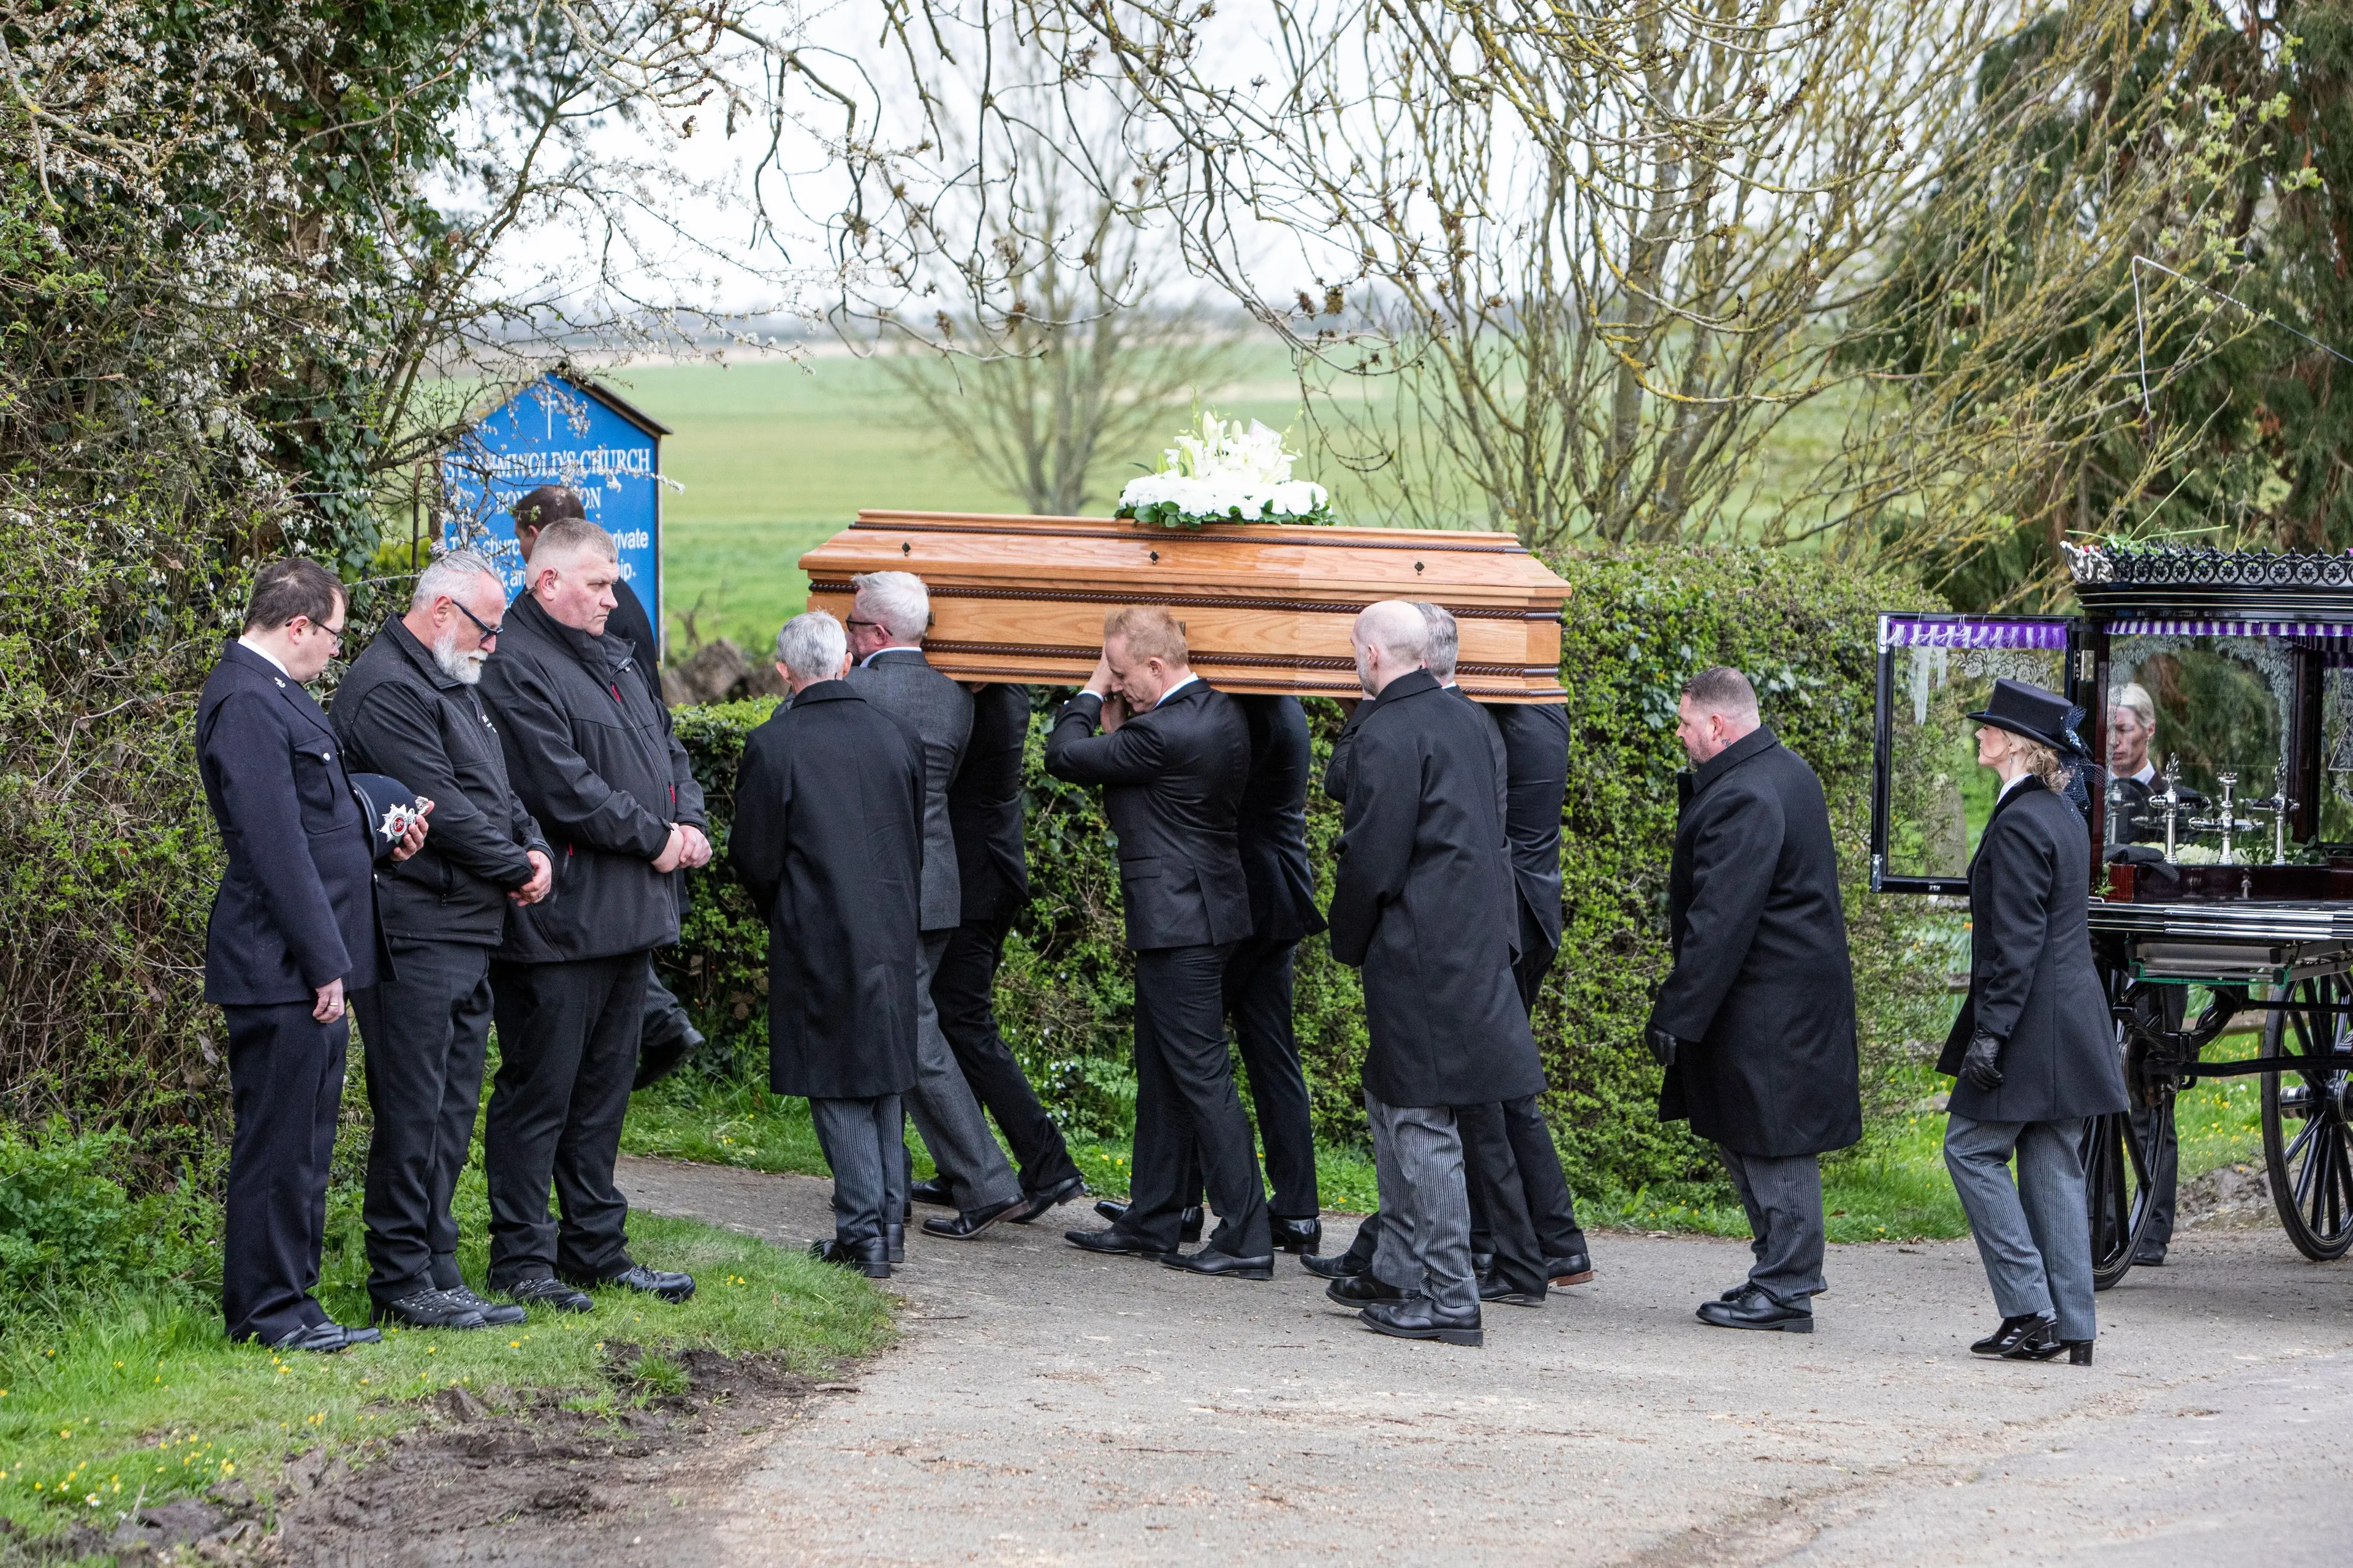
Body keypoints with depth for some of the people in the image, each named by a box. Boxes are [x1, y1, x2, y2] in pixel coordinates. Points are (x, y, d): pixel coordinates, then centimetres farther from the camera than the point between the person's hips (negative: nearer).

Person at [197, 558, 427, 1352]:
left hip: (313, 965, 11)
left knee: (305, 1142, 15)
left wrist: (377, 835, 6)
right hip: (281, 968, -11)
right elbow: (275, 845, -21)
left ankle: (291, 1301, 21)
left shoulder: (274, 692, 15)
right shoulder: (246, 703, -18)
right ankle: (266, 1309, 3)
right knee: (277, 1140, -4)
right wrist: (322, 961, -20)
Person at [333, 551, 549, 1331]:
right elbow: (439, 807, -18)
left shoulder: (452, 683, 20)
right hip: (416, 934, -10)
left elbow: (495, 792, 23)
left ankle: (436, 1273, 18)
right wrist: (518, 869, -8)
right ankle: (402, 1281, -1)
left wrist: (534, 849, 3)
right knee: (412, 1115, -6)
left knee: (450, 1116, 12)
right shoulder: (387, 688, -13)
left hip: (469, 932, 10)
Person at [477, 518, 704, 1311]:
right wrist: (652, 837, -13)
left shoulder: (611, 658, 17)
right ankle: (522, 1260, 4)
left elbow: (664, 743, 20)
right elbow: (564, 787, -21)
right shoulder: (514, 667, -14)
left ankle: (596, 1246, 24)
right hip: (558, 918, -9)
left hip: (628, 914, 9)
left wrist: (688, 821, 1)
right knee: (540, 1091, -3)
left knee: (604, 1088, 15)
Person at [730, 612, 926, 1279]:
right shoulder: (898, 736, 1)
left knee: (837, 1089, 3)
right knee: (883, 1080, 16)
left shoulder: (774, 745, -14)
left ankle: (863, 1231, 0)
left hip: (819, 938, -5)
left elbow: (755, 859, -8)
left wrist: (778, 911, 12)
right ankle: (886, 1221, 20)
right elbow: (918, 841, 9)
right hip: (894, 933, 5)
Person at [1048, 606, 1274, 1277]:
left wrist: (1093, 691, 1)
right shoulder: (1222, 713, 8)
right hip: (1200, 914, 10)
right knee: (1162, 1076, 17)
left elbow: (1065, 755, -12)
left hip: (1180, 925, -10)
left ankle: (1247, 1239, -5)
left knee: (1202, 1076, -7)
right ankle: (1150, 1221, 25)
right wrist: (1116, 722, 5)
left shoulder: (1166, 732, -22)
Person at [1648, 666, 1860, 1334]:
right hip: (1798, 990, 11)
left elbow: (1720, 921, -24)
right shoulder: (1786, 771, 12)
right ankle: (1784, 1271, 23)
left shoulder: (1744, 799, -22)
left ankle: (1784, 1291, 2)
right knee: (1747, 1138, 16)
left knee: (1772, 1144, -4)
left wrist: (1677, 1015, -21)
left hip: (1769, 1003, -11)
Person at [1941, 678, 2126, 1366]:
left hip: (2032, 1019, -9)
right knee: (2052, 1162, 9)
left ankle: (2030, 1307, -3)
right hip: (2071, 1019, 9)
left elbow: (2016, 940, -20)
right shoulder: (2061, 812, 14)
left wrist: (1990, 1032, -20)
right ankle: (2069, 1326, 9)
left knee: (1973, 1147, 0)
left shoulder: (2018, 822, -16)